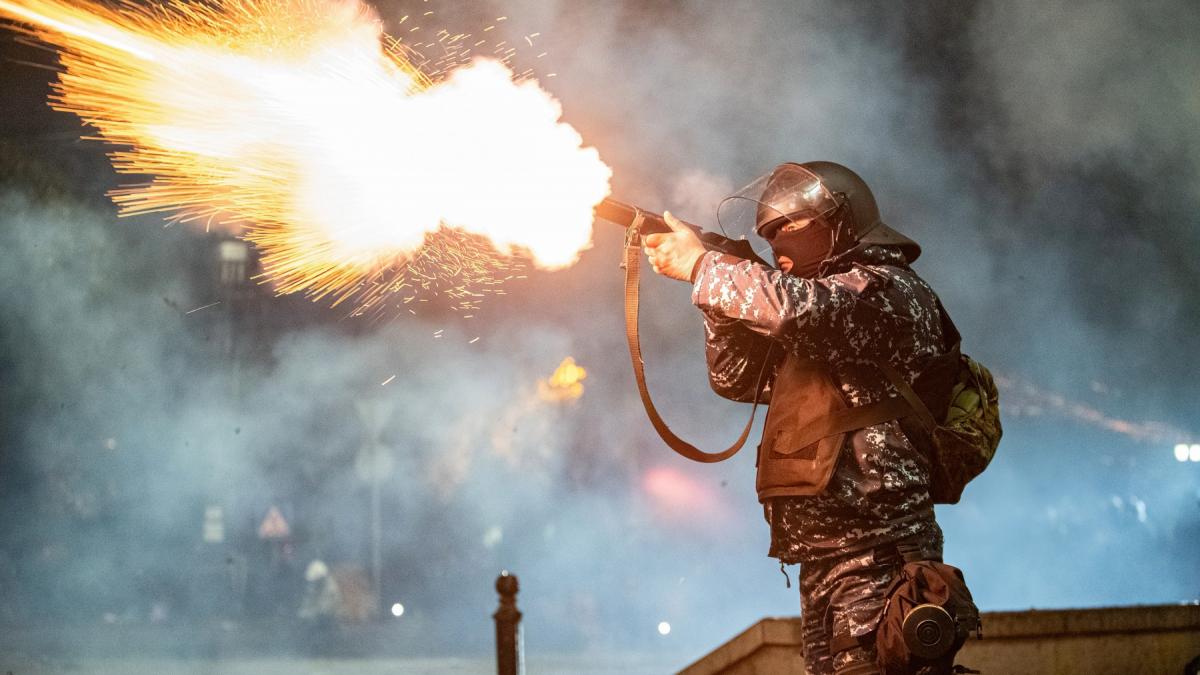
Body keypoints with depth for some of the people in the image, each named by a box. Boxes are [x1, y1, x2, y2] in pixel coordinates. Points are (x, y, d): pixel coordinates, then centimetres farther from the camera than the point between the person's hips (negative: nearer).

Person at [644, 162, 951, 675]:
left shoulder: (885, 290, -5)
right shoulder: (819, 319, 23)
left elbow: (795, 307, -23)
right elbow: (738, 378, 23)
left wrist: (699, 266, -10)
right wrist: (721, 289, 7)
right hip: (825, 562, 9)